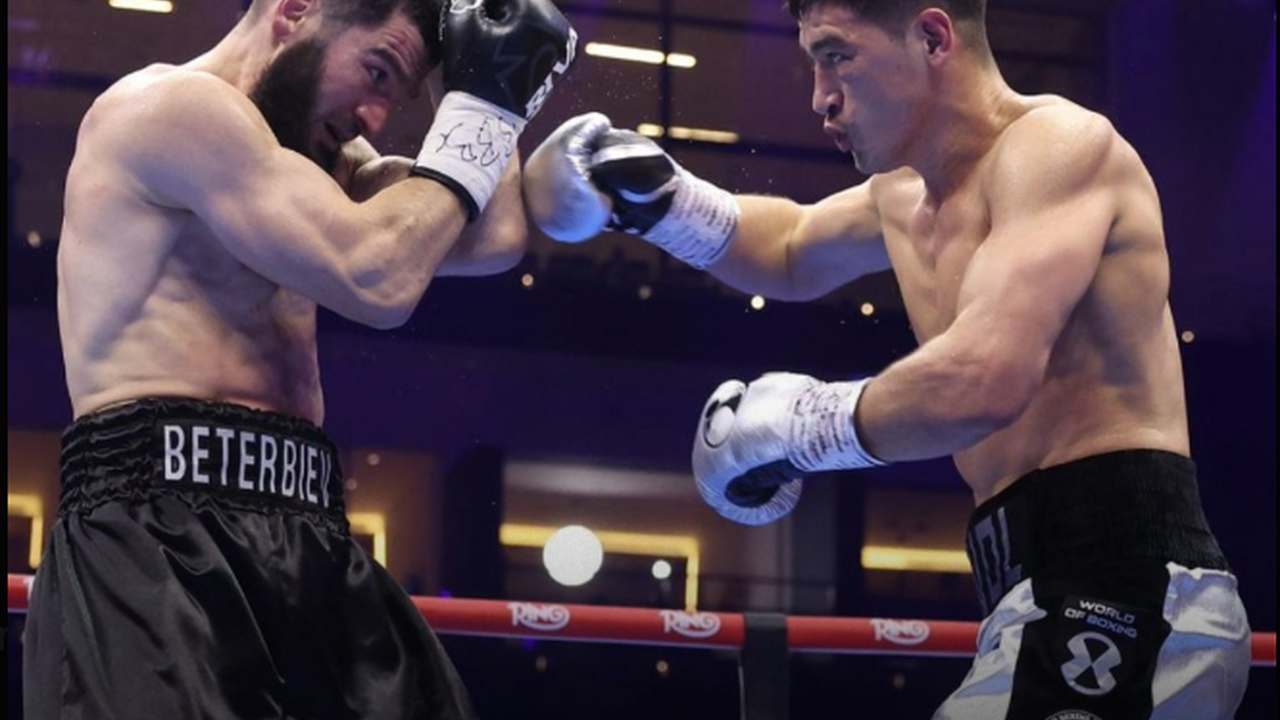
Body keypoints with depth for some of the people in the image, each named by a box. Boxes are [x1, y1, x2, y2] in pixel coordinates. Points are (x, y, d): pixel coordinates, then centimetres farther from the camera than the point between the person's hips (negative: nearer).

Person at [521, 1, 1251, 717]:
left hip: (1119, 592, -10)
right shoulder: (906, 200, 17)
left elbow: (982, 383, -27)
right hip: (1073, 601, 10)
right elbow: (791, 253, 40)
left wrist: (793, 424, -12)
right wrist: (656, 203, 21)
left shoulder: (1057, 142, -12)